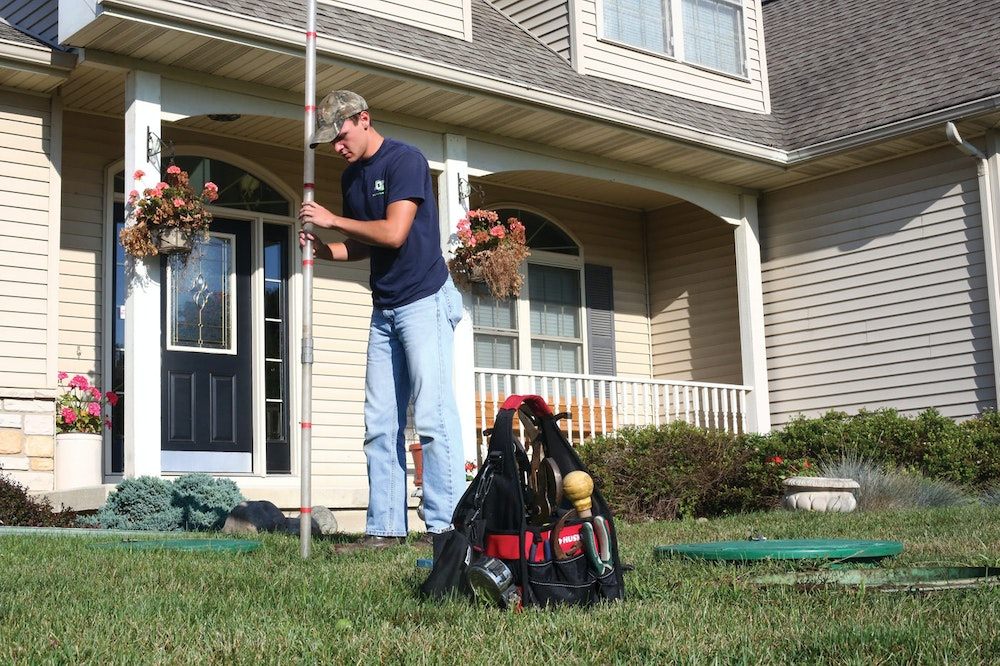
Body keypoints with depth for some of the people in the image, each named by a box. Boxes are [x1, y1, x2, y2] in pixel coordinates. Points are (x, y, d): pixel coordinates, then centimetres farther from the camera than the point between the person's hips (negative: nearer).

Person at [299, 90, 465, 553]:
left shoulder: (405, 161, -10)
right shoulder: (351, 177, 15)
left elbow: (393, 233, -20)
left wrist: (332, 220, -10)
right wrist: (325, 249, 0)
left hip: (425, 300, -8)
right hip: (384, 309, 8)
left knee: (432, 416, -12)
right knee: (380, 424, 4)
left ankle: (446, 526, -11)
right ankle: (384, 528, 6)